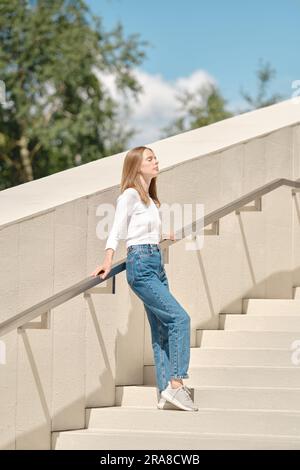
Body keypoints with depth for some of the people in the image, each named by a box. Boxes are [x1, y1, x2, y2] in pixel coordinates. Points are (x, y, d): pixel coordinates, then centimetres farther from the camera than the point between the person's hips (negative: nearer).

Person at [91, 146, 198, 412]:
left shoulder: (150, 200, 20)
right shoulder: (130, 195, -5)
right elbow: (116, 232, -12)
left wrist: (164, 238, 43)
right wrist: (108, 263, -23)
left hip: (157, 265, 9)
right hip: (140, 265, -9)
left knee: (162, 330, 4)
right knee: (179, 317, -18)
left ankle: (166, 393, 4)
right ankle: (177, 383, -20)